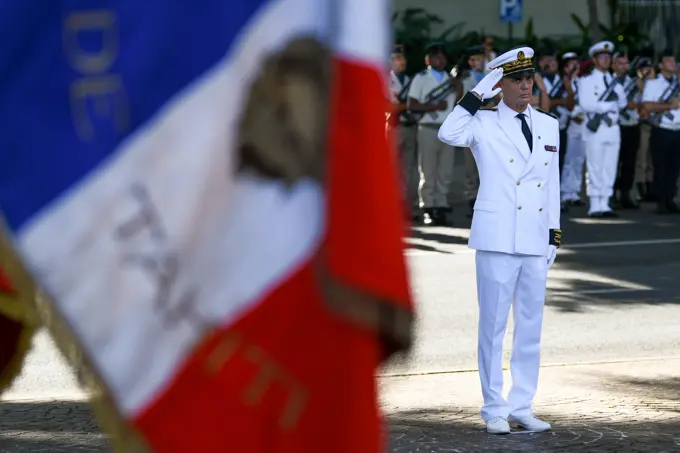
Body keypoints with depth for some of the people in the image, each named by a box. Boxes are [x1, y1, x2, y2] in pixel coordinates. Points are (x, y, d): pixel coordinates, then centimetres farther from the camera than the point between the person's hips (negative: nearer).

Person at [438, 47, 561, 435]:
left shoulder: (548, 125, 12)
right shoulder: (485, 124, -2)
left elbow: (552, 184, 15)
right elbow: (449, 134, -23)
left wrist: (555, 234, 11)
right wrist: (478, 94, -19)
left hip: (535, 241, 5)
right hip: (497, 240, -5)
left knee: (531, 327, 9)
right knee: (494, 325, 1)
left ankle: (522, 407, 17)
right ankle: (495, 410, 8)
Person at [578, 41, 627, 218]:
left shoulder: (614, 81, 17)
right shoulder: (587, 81, -1)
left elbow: (623, 103, 10)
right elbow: (586, 104, -14)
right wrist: (609, 104, -11)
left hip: (613, 128, 6)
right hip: (595, 129, -6)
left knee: (610, 169, 5)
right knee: (595, 170, -4)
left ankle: (604, 205, 9)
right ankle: (595, 207, -2)